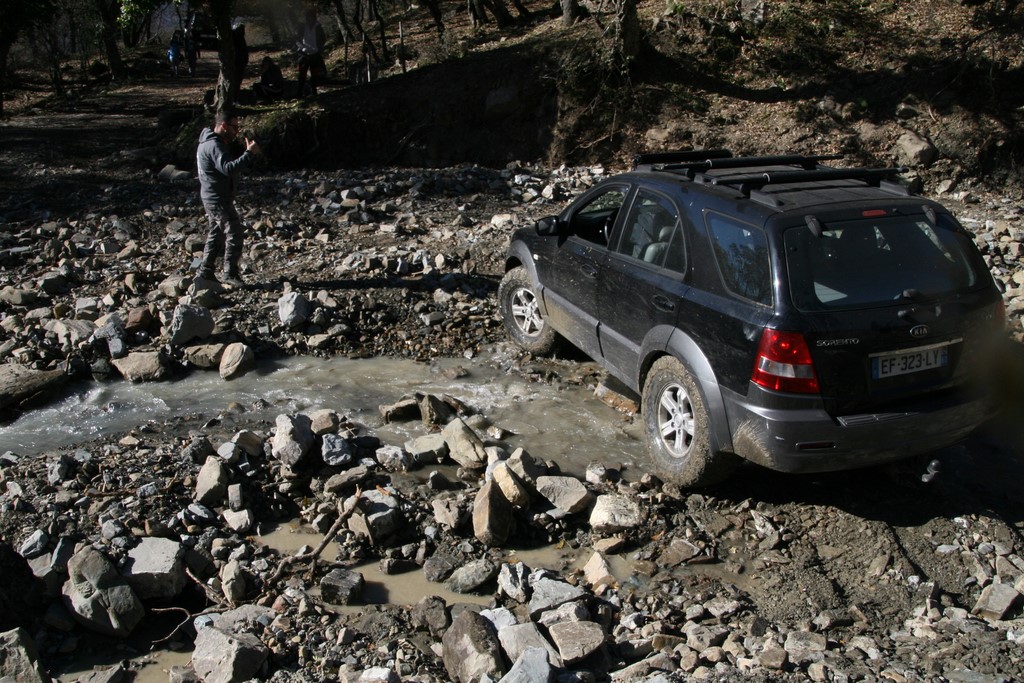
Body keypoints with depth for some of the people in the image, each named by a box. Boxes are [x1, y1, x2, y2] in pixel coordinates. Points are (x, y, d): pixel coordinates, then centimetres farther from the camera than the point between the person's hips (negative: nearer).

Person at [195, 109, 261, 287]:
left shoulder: (218, 143, 15)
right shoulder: (214, 145, -19)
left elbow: (233, 165, 16)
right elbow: (229, 168, -34)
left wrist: (250, 154, 0)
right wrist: (249, 153, -31)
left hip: (214, 199, 11)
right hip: (218, 200, -11)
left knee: (216, 235, 17)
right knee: (234, 234, -8)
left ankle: (205, 273, 23)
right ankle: (230, 274, -2)